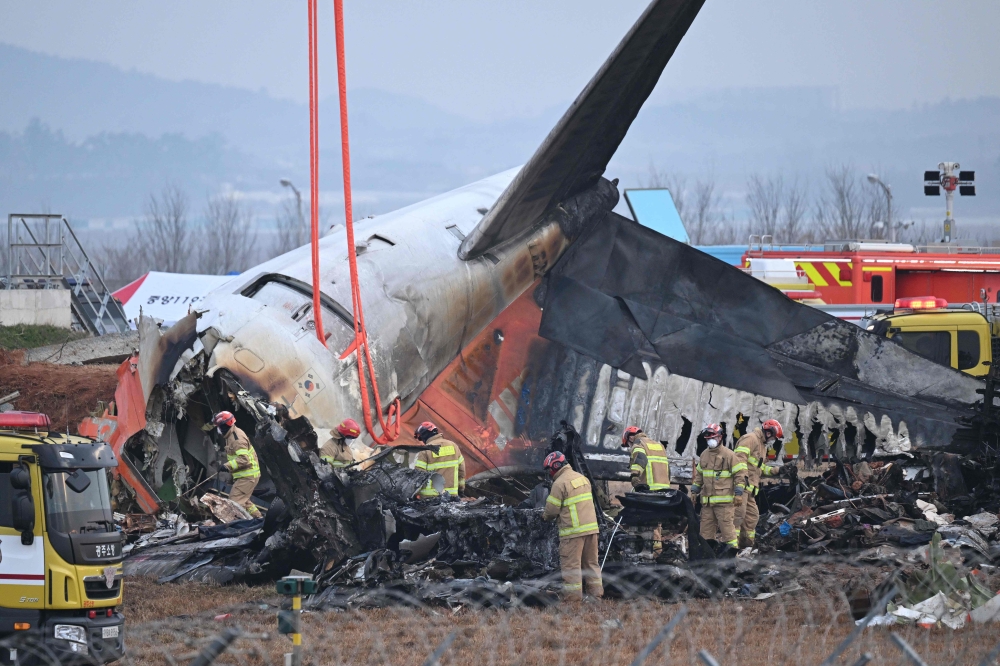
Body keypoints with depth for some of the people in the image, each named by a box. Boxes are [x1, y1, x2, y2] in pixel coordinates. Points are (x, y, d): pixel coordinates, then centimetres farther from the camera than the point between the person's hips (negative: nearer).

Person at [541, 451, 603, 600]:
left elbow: (552, 510, -10)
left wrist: (545, 516, 12)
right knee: (591, 562, 15)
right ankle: (596, 592, 18)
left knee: (571, 564, -2)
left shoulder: (560, 483, -11)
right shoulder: (582, 478, 14)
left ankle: (573, 596, -3)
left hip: (573, 530, -8)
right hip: (591, 527, 8)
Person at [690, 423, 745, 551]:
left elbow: (740, 473, -4)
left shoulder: (729, 455, -3)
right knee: (706, 527, 7)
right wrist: (694, 491, 19)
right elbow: (699, 474, 27)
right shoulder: (704, 455, 17)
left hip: (724, 500, -6)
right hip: (707, 500, 6)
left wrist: (739, 492, -13)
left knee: (726, 525, -9)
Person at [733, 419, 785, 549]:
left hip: (749, 487, 11)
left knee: (752, 516, 13)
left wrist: (777, 470, 19)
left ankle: (747, 544, 20)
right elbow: (740, 457, -19)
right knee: (739, 513, -17)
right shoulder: (751, 439, -6)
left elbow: (761, 468, 30)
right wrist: (743, 475, -28)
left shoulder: (762, 445, 28)